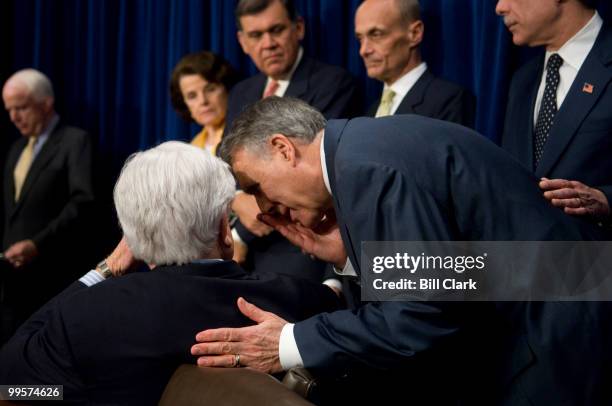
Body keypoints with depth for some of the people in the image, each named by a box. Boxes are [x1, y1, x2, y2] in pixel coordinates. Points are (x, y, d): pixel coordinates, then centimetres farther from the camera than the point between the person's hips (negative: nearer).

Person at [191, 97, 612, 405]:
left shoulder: (367, 162, -19)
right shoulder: (367, 150, 10)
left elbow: (424, 314, -25)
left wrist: (290, 346, -16)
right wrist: (348, 256, 2)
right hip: (514, 332, 9)